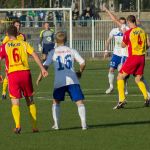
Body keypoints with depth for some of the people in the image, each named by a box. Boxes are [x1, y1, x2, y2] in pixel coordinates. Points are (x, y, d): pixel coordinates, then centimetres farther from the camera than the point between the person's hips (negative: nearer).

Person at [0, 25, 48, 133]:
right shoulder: (24, 44, 10)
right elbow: (34, 55, -1)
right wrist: (42, 68, -5)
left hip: (12, 75, -2)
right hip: (25, 72, 2)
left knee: (15, 103, 1)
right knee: (30, 101, 15)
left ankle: (18, 125, -20)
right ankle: (35, 126, 14)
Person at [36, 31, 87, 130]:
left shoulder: (53, 52, 9)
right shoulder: (72, 51, 12)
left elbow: (45, 66, 2)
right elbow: (83, 63, 5)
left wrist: (40, 77, 15)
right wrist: (80, 72, 24)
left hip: (59, 81, 0)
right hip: (72, 80, 0)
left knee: (56, 102, 20)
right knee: (80, 102, -1)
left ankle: (56, 124, 15)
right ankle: (84, 124, -15)